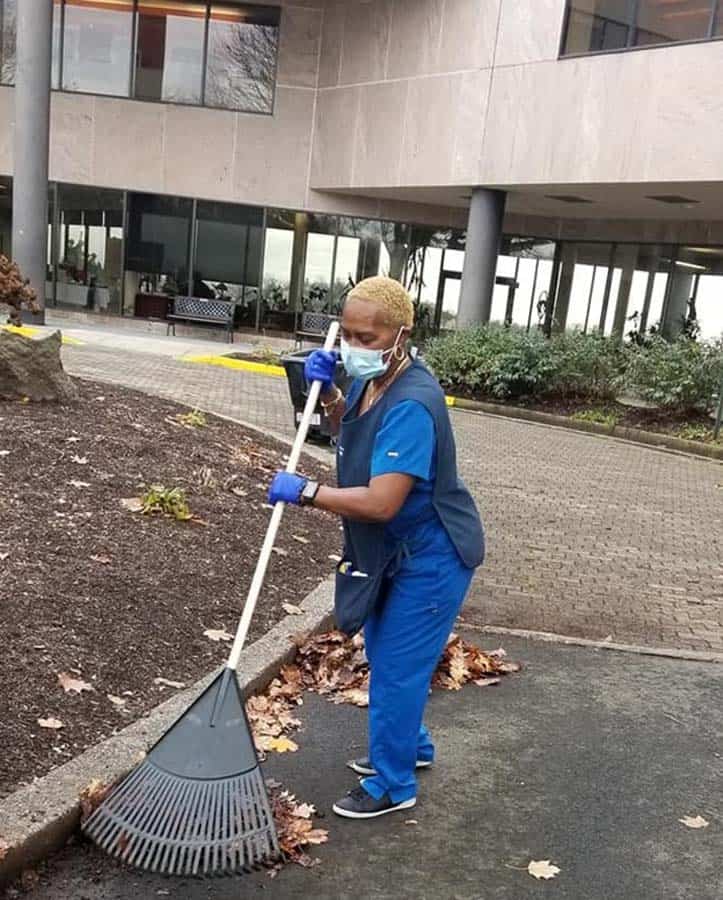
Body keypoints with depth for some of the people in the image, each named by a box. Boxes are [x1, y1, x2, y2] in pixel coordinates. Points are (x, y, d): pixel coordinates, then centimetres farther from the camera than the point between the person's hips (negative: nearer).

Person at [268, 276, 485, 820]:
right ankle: (410, 745, 45)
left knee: (396, 667, 2)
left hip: (431, 557, -10)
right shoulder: (374, 379, -3)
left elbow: (380, 503, -37)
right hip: (394, 550, 10)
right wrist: (327, 391, -2)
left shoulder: (411, 404, -32)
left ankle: (393, 786, 21)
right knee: (386, 655, 23)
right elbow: (349, 429, 18)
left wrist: (304, 492, -27)